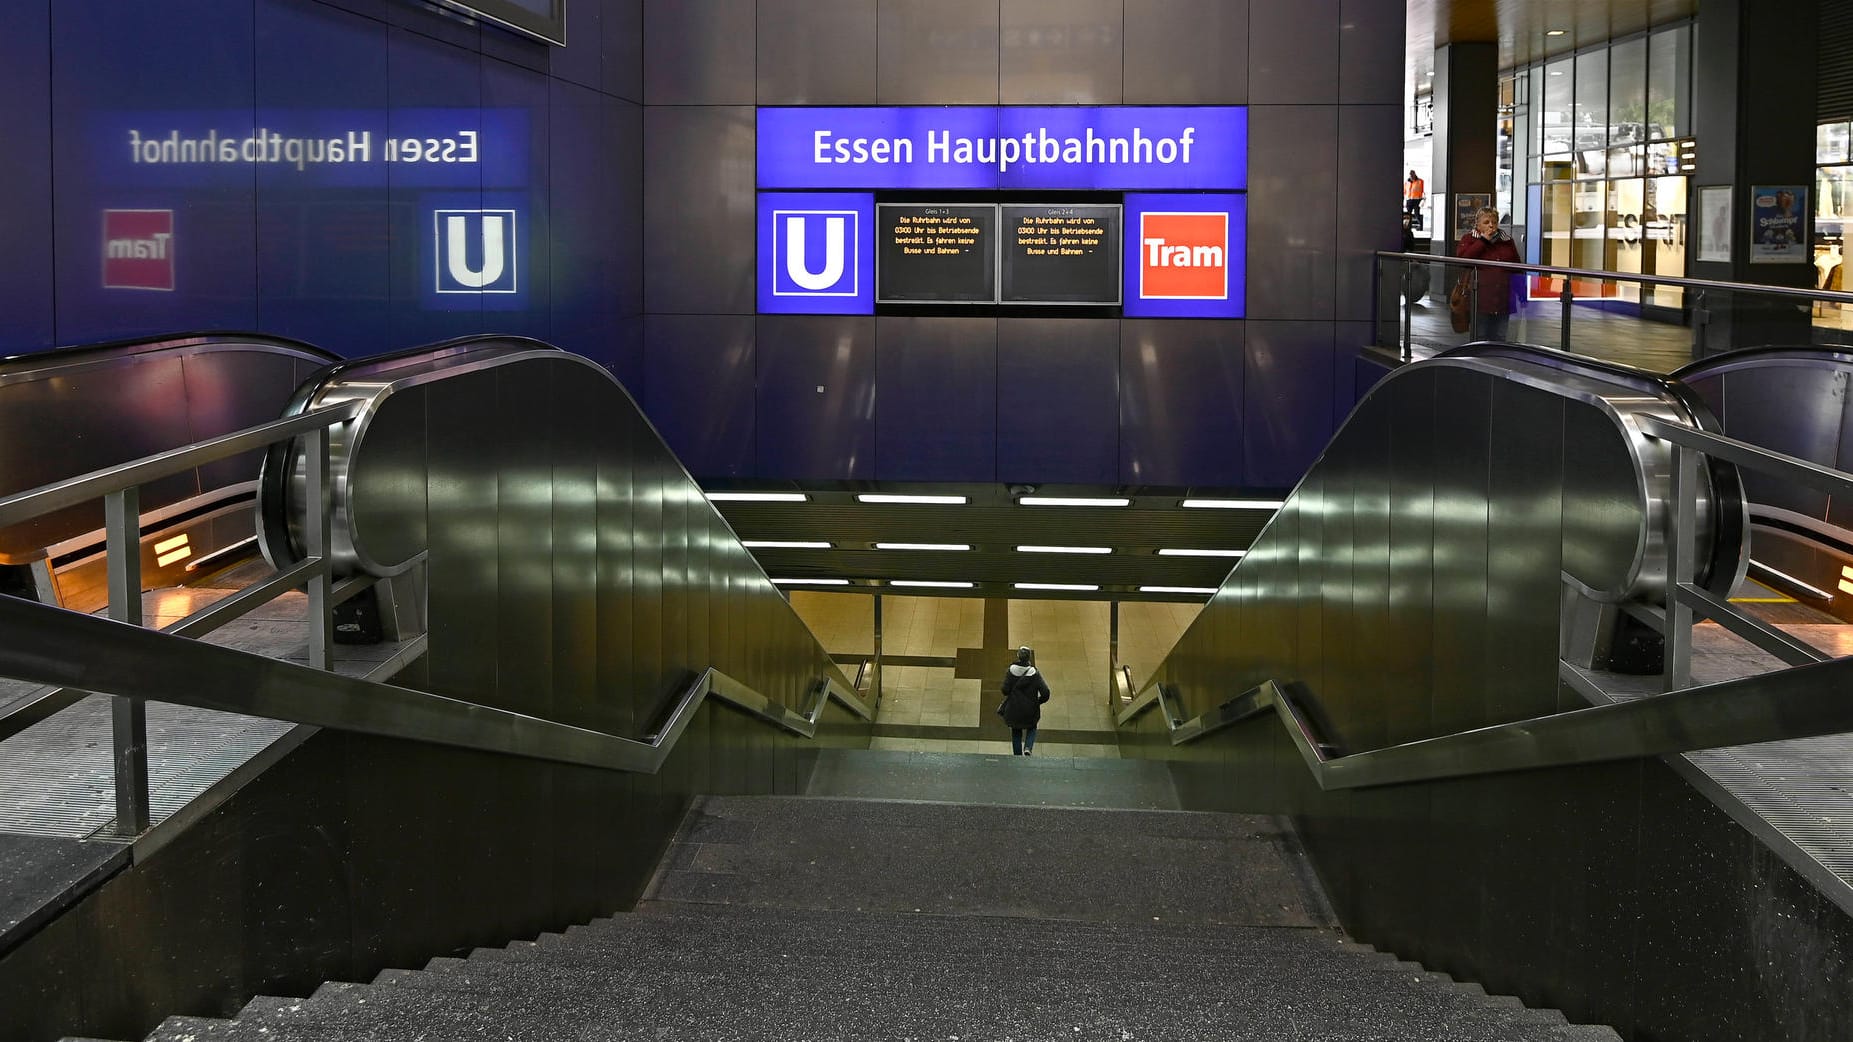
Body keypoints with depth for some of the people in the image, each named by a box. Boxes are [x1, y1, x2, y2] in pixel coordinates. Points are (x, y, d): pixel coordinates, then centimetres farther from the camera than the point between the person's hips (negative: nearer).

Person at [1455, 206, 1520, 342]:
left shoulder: (1507, 240, 15)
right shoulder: (1469, 239, 4)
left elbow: (1517, 266, 19)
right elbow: (1463, 257, -15)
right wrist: (1483, 240, -12)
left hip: (1502, 299, 4)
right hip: (1481, 299, -4)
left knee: (1500, 338, 8)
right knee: (1479, 337, 1)